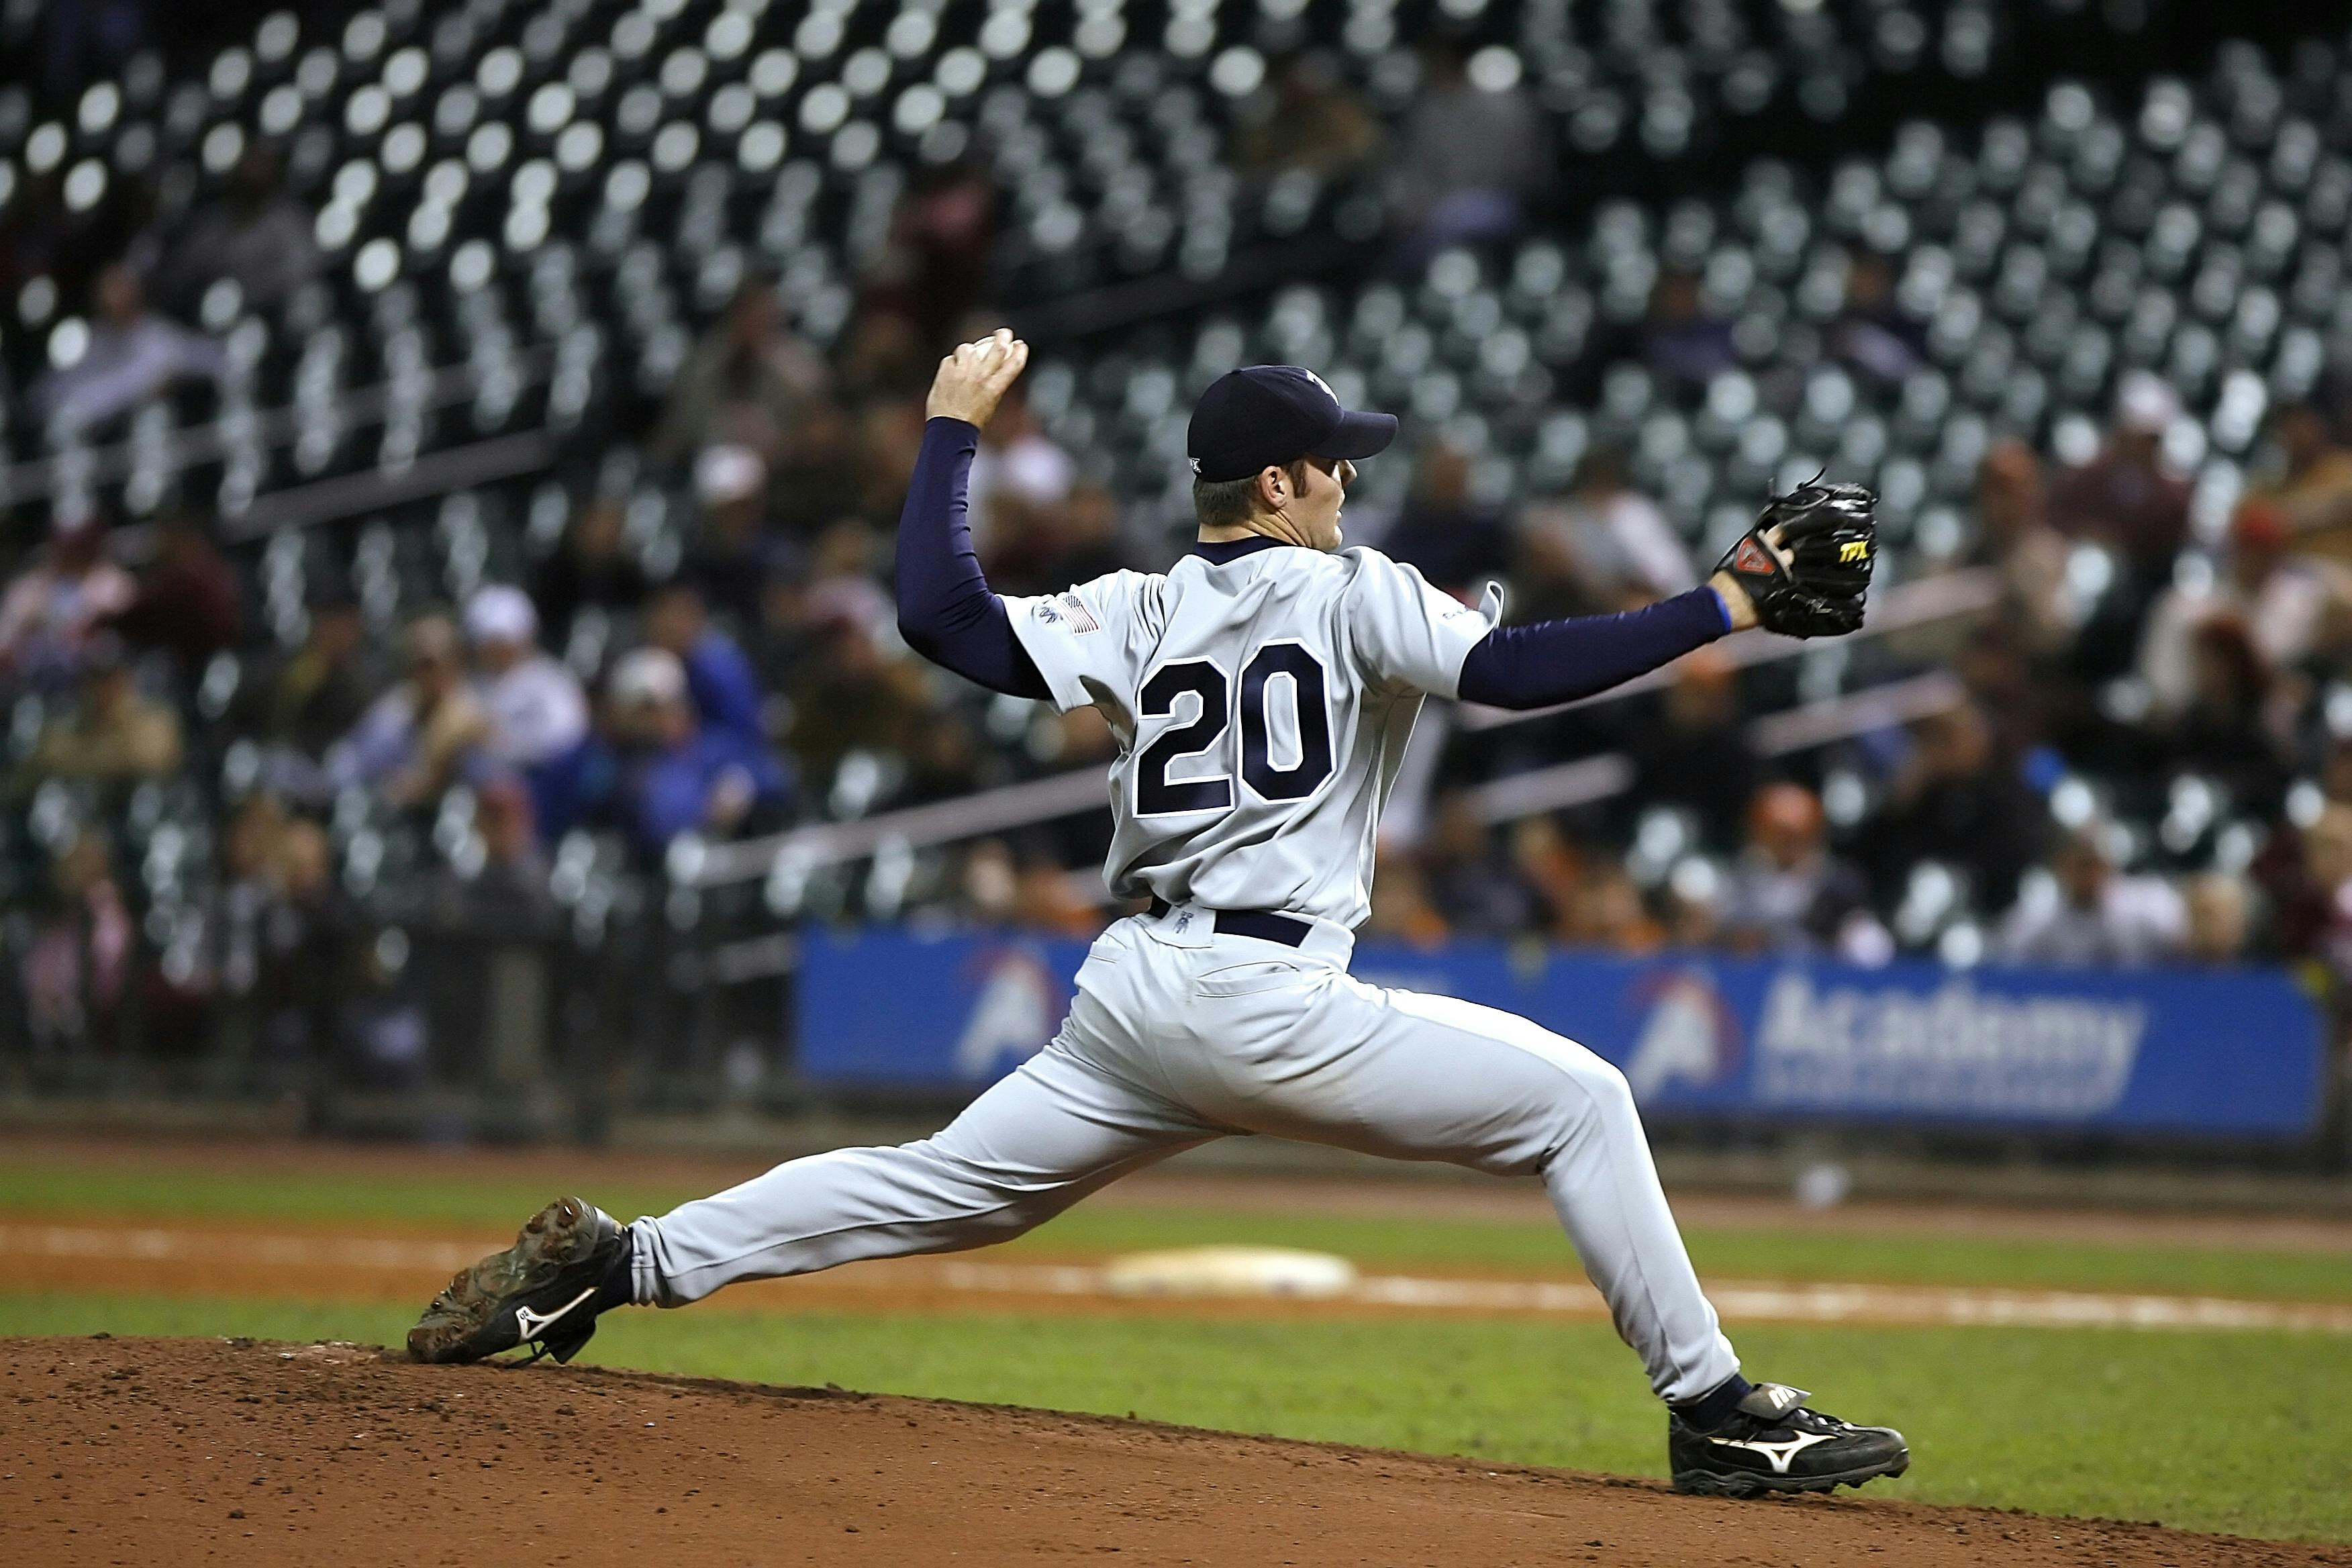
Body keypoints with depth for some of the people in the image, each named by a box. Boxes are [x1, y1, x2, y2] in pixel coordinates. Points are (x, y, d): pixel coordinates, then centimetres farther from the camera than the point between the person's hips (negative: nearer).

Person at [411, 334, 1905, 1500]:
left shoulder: (1141, 615, 12)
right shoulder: (1354, 593, -2)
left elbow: (942, 614, 3)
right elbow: (1515, 669, -15)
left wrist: (953, 432, 16)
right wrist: (1728, 605, -14)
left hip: (1128, 1003, 6)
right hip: (1265, 1002, -6)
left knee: (937, 1188, 16)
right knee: (1576, 1097, 0)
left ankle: (615, 1263, 9)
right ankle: (1718, 1411, -5)